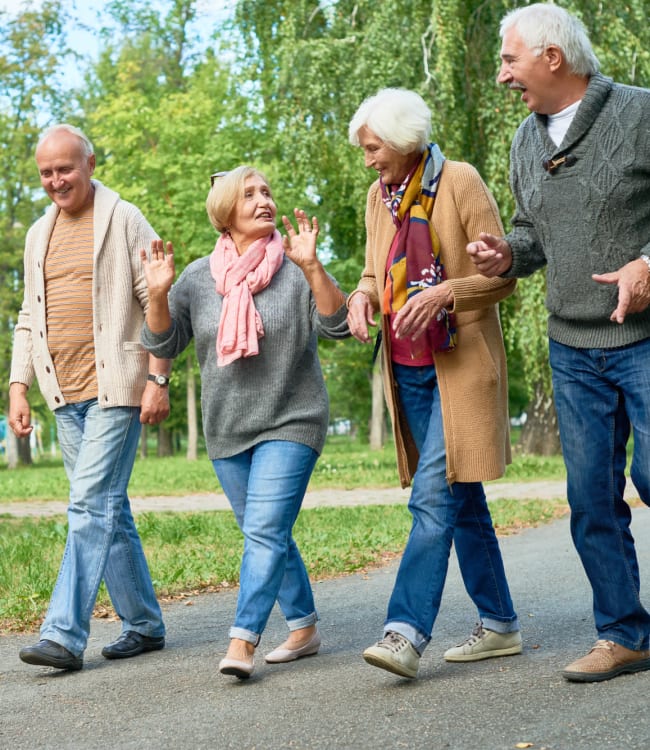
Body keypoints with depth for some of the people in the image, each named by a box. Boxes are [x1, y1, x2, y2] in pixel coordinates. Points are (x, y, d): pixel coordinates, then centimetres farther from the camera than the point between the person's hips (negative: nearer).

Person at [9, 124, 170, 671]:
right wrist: (19, 386, 11)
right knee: (109, 510, 10)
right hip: (66, 393, 6)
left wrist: (158, 379, -12)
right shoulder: (40, 234, 16)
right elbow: (29, 318, 19)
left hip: (115, 387, -6)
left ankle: (65, 634, -12)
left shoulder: (124, 221, -2)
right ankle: (144, 625, 19)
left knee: (91, 505, -12)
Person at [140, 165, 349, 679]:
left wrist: (311, 267, -28)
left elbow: (337, 326, -16)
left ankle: (243, 641, -16)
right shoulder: (199, 277, 4)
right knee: (269, 536, 13)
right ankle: (304, 628, 26)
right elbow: (164, 344, 3)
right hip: (227, 431, 5)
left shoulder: (295, 269, -5)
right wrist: (158, 295, -14)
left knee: (265, 531, -15)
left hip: (291, 424, -4)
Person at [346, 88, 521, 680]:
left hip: (460, 367, -7)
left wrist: (443, 292, -24)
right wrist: (363, 296, -1)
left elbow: (502, 276, -8)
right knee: (462, 500, 11)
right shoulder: (379, 197, 12)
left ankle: (406, 632, -16)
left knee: (435, 496, -14)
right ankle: (499, 624, 20)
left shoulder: (460, 182, -8)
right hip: (408, 370, 7)